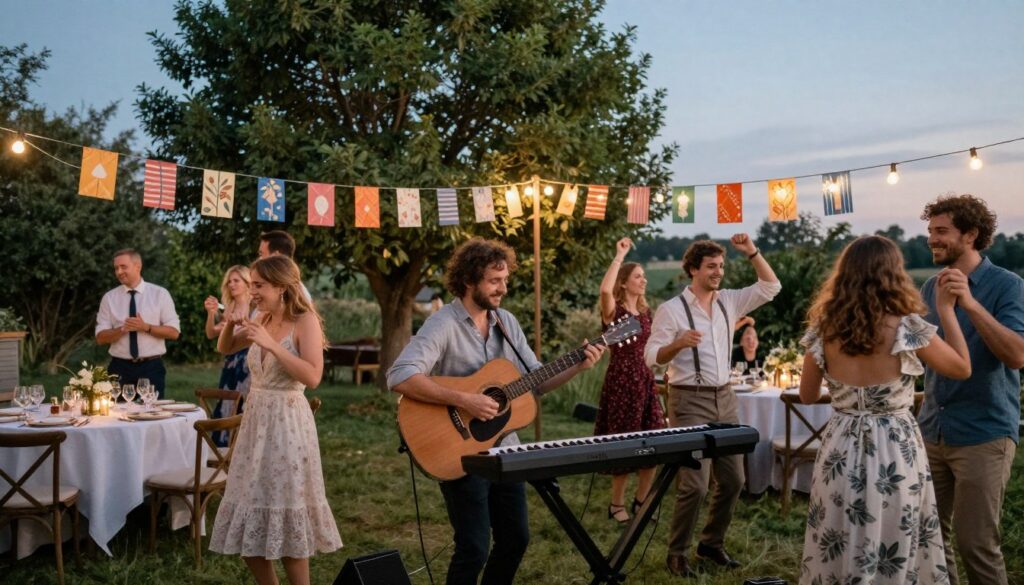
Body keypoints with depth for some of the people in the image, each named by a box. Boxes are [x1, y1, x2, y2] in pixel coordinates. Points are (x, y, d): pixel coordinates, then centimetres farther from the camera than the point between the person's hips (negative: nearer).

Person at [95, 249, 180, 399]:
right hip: (120, 368, 1)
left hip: (152, 368, -1)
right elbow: (100, 338, 2)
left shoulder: (160, 294, 1)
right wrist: (122, 329, -16)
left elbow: (174, 332, -2)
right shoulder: (109, 297, 5)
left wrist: (146, 327, -17)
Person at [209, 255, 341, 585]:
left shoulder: (305, 321, -11)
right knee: (249, 517, 12)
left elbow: (312, 377, -21)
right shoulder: (262, 320, 8)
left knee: (286, 518, -2)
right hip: (256, 420, 7)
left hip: (287, 423, -7)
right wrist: (231, 323, 1)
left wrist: (271, 345, -23)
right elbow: (224, 349, 21)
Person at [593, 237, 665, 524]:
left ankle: (640, 501, 20)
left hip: (645, 379, 7)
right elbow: (605, 289, -31)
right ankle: (617, 505, 14)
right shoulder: (614, 311, -8)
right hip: (621, 379, -7)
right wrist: (619, 255, -24)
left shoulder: (645, 312, 13)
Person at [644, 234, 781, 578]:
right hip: (690, 400, -6)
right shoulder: (671, 309, -8)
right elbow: (652, 358, -10)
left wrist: (752, 253, -2)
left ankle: (711, 543, 27)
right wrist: (679, 343, -29)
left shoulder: (729, 302, 8)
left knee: (733, 478, 10)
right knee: (695, 484, -10)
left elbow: (770, 287, 9)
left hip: (724, 397, 7)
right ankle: (677, 553, 7)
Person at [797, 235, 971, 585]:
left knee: (836, 555, 15)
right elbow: (963, 368, 4)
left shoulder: (823, 330, -4)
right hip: (895, 451, -3)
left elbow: (807, 397, 8)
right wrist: (946, 308, 8)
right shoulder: (909, 328, -13)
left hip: (841, 450, 3)